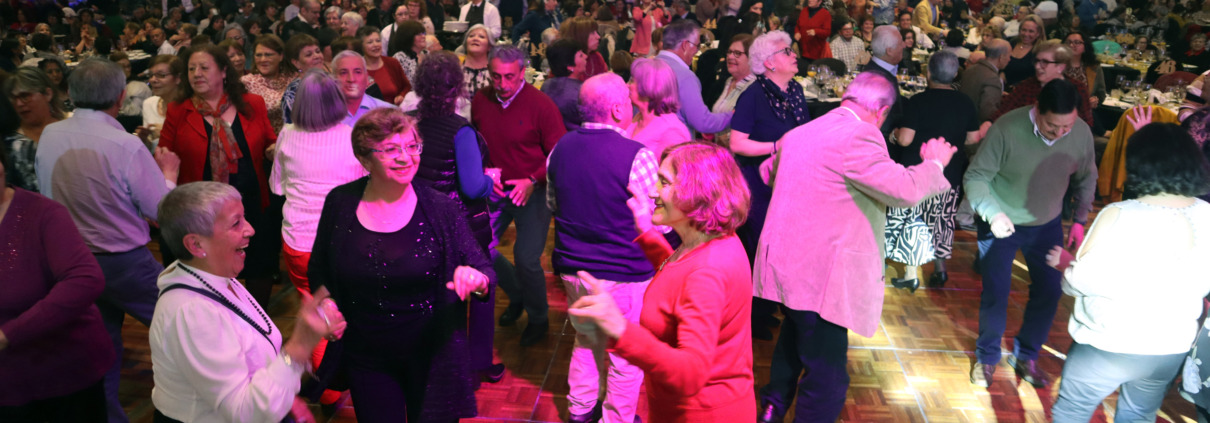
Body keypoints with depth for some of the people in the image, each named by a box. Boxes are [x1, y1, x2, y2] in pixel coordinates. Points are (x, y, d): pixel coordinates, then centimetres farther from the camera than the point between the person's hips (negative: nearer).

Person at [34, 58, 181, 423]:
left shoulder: (48, 136, -4)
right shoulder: (126, 145, -21)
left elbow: (47, 191, 11)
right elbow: (162, 210, -13)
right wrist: (168, 173, 5)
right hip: (125, 262, -6)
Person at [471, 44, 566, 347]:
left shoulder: (541, 104, -14)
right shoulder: (480, 101, -2)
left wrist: (533, 180, -23)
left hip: (531, 193, -5)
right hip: (495, 189, 5)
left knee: (527, 258, -9)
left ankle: (538, 318, 19)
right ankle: (517, 294, 32)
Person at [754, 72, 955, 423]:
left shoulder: (798, 133, 11)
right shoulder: (859, 135, -17)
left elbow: (770, 172, 30)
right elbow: (906, 190, -22)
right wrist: (934, 163, -1)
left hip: (786, 263, 10)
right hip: (821, 273, -10)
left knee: (794, 341, 31)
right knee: (826, 375, 0)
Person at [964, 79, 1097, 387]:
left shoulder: (1082, 133, -15)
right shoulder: (1006, 129, -28)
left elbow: (1086, 180, 4)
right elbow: (976, 177, -24)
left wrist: (1079, 221, 3)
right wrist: (993, 213, -39)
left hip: (1047, 225, 4)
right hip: (1002, 224, -4)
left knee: (1049, 290, 7)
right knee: (996, 294, -1)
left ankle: (1026, 356, 29)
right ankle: (987, 357, 23)